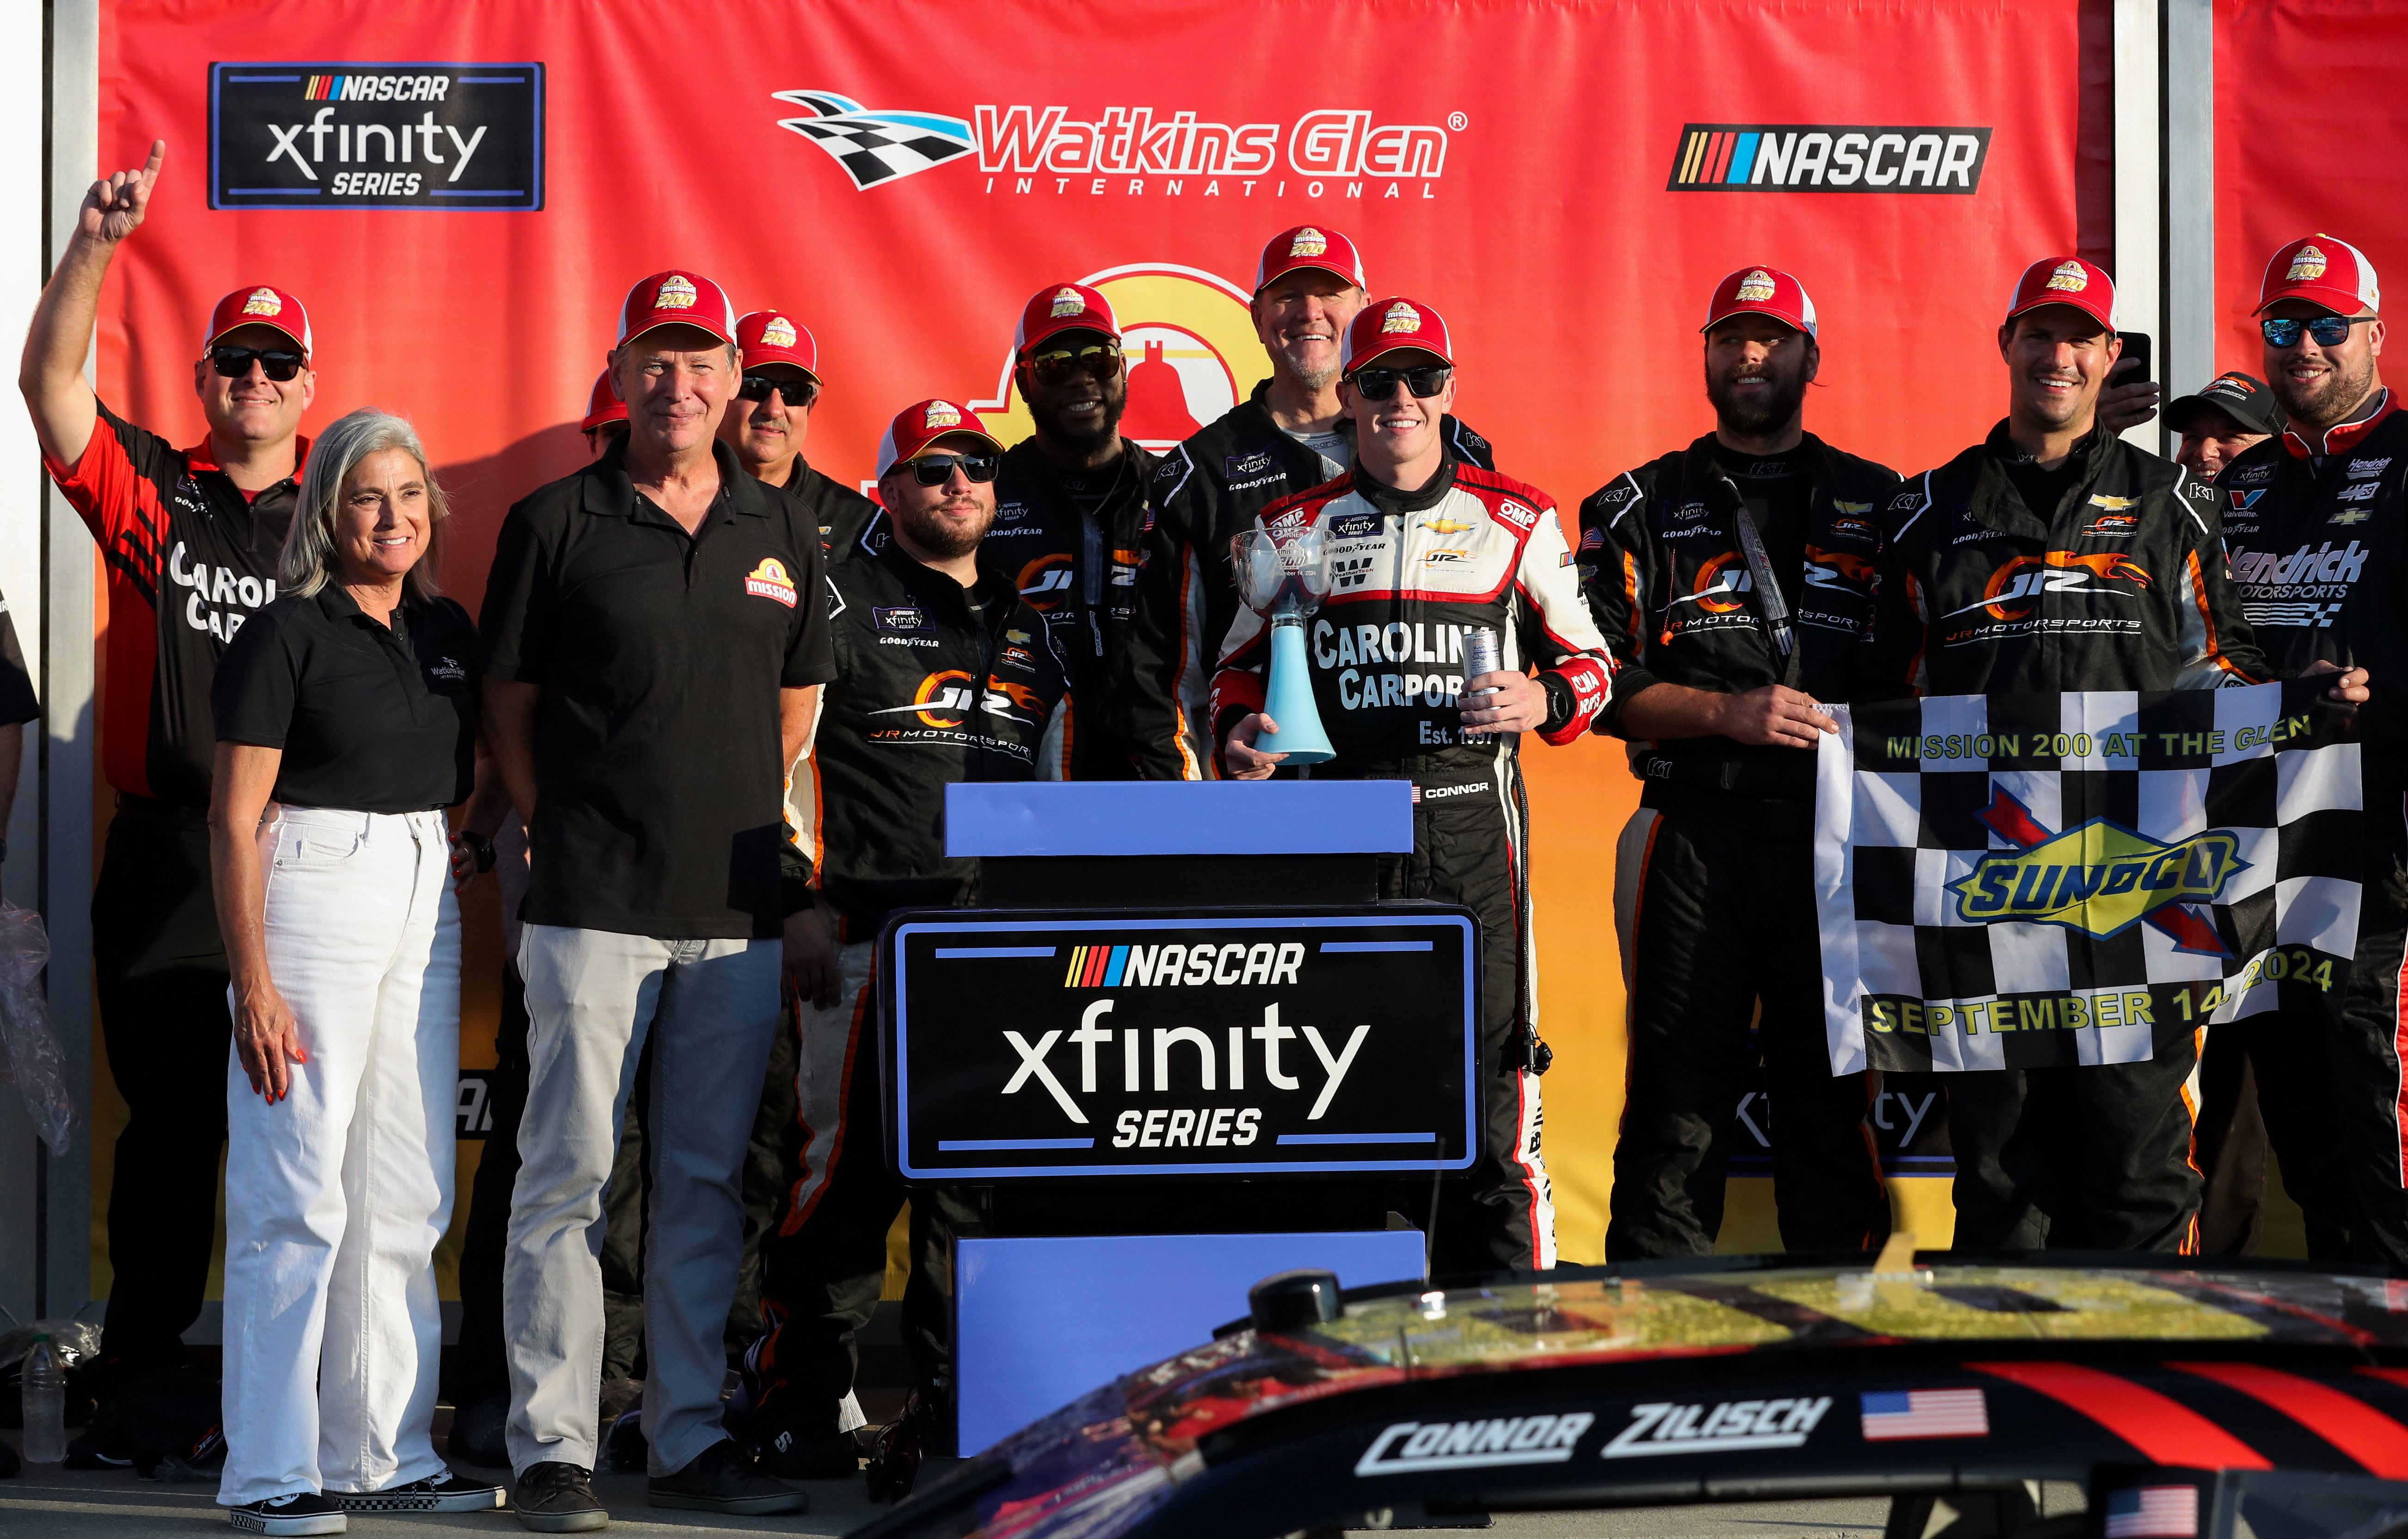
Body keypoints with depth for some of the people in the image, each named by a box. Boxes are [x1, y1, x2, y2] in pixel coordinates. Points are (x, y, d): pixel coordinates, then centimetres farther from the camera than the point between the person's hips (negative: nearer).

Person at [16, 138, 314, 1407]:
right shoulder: (150, 491, 7)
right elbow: (48, 383, -5)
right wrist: (94, 247, -19)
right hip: (167, 859, 0)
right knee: (168, 1122, 5)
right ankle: (141, 1370, 14)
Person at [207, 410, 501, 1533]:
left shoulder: (447, 630, 12)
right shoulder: (287, 634, -6)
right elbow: (234, 819, -9)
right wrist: (253, 981, -15)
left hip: (426, 896, 7)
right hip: (313, 892, -7)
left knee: (405, 1197, 9)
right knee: (297, 1198, -7)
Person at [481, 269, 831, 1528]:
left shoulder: (783, 536, 12)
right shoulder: (555, 523, 1)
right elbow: (510, 702, 5)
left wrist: (761, 844, 11)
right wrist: (565, 832, 0)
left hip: (738, 907, 4)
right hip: (592, 904, -4)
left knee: (709, 1182, 8)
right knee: (566, 1173, -4)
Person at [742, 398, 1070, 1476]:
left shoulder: (1031, 627, 21)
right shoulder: (846, 599, 3)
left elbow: (1057, 787, 25)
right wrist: (806, 904, -8)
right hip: (875, 931, -5)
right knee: (854, 1159, -8)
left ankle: (958, 1387, 15)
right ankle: (801, 1388, 3)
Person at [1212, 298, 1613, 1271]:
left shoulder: (1516, 522, 8)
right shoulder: (1292, 529, 11)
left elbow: (1587, 658, 14)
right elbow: (1241, 663, 21)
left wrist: (1546, 701, -7)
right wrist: (1238, 729, 0)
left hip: (1470, 823, -1)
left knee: (1488, 1077, -5)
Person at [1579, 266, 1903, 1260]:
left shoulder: (1879, 505, 14)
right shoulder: (1644, 509, 10)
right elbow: (1596, 682, 2)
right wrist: (1727, 712, -10)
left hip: (1839, 835, 1)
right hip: (1697, 833, -1)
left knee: (1833, 1098, 2)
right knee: (1679, 1103, -4)